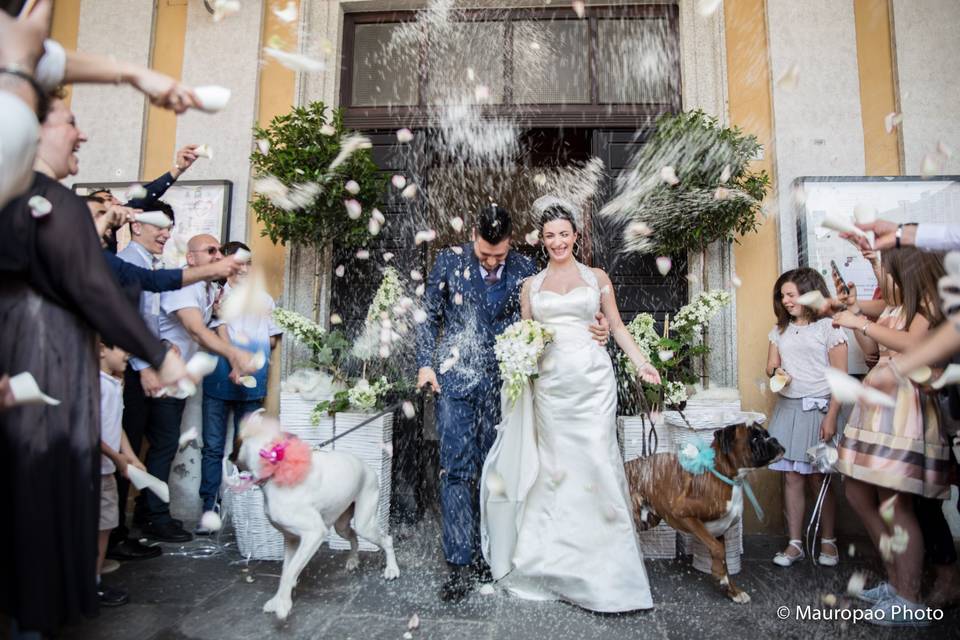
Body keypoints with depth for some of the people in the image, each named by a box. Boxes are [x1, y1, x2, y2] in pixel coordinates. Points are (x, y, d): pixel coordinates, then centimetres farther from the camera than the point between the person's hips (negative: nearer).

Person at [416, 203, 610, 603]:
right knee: (456, 469, -3)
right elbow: (429, 315, 7)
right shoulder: (449, 261, 2)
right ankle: (460, 563, 6)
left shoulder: (523, 269, 3)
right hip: (456, 378, -1)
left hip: (502, 380, 1)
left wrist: (593, 329, -8)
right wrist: (425, 363, -1)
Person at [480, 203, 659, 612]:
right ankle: (559, 560, 20)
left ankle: (603, 566, 10)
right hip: (550, 383, 2)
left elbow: (617, 326, 10)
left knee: (596, 462, -4)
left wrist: (641, 364, 0)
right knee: (554, 465, 5)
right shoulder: (531, 285, 13)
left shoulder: (597, 278, 10)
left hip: (592, 379, -1)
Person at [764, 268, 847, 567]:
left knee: (817, 478, 2)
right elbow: (771, 365, 17)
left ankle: (828, 542, 20)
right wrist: (777, 372, -8)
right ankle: (795, 544, 12)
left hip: (817, 409, -4)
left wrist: (831, 418, -12)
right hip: (786, 408, 5)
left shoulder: (829, 327, -3)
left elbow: (840, 377, -7)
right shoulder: (780, 330, 14)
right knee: (791, 477, 4)